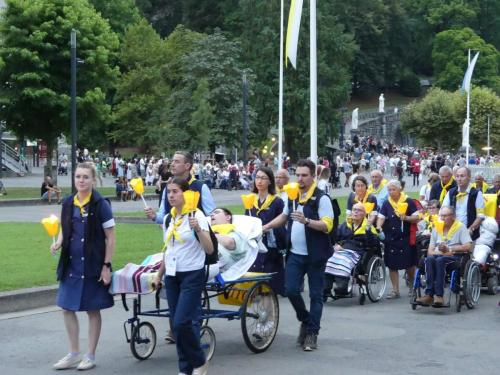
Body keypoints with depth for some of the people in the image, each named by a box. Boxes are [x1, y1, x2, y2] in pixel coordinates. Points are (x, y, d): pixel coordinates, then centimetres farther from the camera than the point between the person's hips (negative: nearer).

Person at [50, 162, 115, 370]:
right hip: (71, 265, 5)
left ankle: (90, 356, 17)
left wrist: (106, 266, -11)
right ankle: (74, 354, 22)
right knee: (67, 308, 8)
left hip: (93, 266, -5)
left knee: (92, 310, 5)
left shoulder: (100, 204, -10)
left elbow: (110, 238, -8)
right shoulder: (68, 203, 3)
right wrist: (58, 243, -6)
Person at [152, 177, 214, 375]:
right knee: (176, 325, 5)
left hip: (192, 276, -6)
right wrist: (159, 275, 19)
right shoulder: (168, 219, 8)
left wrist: (198, 229, -29)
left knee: (182, 323, -14)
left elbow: (209, 249, -14)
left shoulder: (196, 215, -10)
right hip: (172, 276, 6)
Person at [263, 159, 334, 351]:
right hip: (295, 253, 6)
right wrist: (265, 227, 18)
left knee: (315, 294, 2)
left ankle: (312, 333, 10)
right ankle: (306, 320, 24)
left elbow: (327, 225, -17)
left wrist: (306, 221, -29)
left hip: (315, 254, -6)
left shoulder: (321, 198, -10)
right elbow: (284, 216, 26)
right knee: (291, 289, 1)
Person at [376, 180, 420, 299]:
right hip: (391, 239, 3)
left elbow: (416, 218, -4)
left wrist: (406, 218, -21)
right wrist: (378, 227, -22)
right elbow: (381, 217, -2)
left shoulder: (408, 202, -2)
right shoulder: (386, 203, 6)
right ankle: (395, 290, 12)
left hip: (406, 239, -3)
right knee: (392, 265, 4)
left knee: (409, 265, 3)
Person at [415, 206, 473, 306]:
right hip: (439, 256, 4)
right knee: (429, 259, -32)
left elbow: (468, 247, -8)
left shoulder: (461, 227, 6)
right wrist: (441, 252, -10)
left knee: (440, 260, -36)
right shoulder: (436, 229, 18)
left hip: (456, 258, -4)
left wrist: (449, 249, -12)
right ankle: (429, 294, -39)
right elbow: (430, 252, 11)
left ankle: (439, 295, -41)